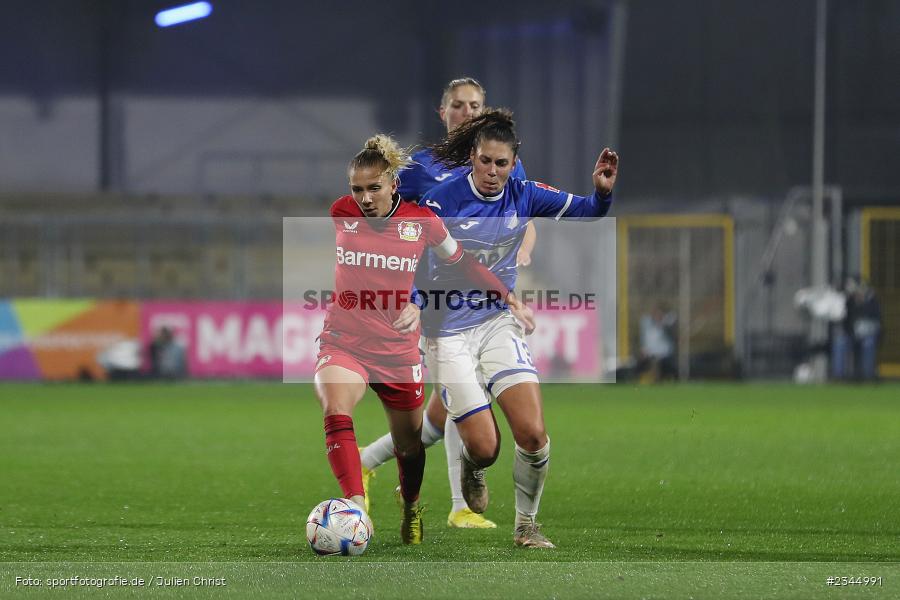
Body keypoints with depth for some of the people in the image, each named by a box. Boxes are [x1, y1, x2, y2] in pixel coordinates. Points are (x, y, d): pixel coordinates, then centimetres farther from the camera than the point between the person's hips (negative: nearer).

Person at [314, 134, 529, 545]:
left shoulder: (422, 221, -5)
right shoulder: (340, 214, -5)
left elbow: (459, 262, 13)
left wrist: (504, 294, 15)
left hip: (398, 350, 1)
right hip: (343, 342, -1)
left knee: (409, 444, 14)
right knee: (336, 413, -31)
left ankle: (411, 508, 45)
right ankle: (356, 509, -41)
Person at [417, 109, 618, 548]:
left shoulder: (523, 196, -3)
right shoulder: (443, 199, -14)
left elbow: (586, 212, 6)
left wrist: (603, 191, -15)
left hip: (500, 324, 3)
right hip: (448, 333, -3)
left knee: (533, 435, -13)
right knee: (484, 448, -7)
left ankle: (526, 524, 9)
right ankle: (471, 467, 32)